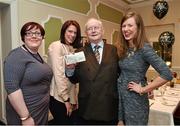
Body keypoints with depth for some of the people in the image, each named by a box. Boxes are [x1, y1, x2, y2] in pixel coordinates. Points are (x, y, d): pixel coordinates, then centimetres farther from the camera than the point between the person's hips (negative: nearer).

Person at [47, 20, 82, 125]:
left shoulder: (73, 49, 12)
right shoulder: (56, 46, -12)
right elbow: (58, 74, -17)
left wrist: (75, 98, 8)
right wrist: (66, 99, -14)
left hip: (71, 97, 7)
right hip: (59, 98, -7)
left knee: (71, 122, 16)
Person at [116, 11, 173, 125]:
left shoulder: (144, 48, -18)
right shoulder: (123, 49, 2)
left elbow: (167, 74, -24)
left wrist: (143, 89, -18)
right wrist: (120, 84, 1)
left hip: (136, 99, -6)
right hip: (120, 95, 6)